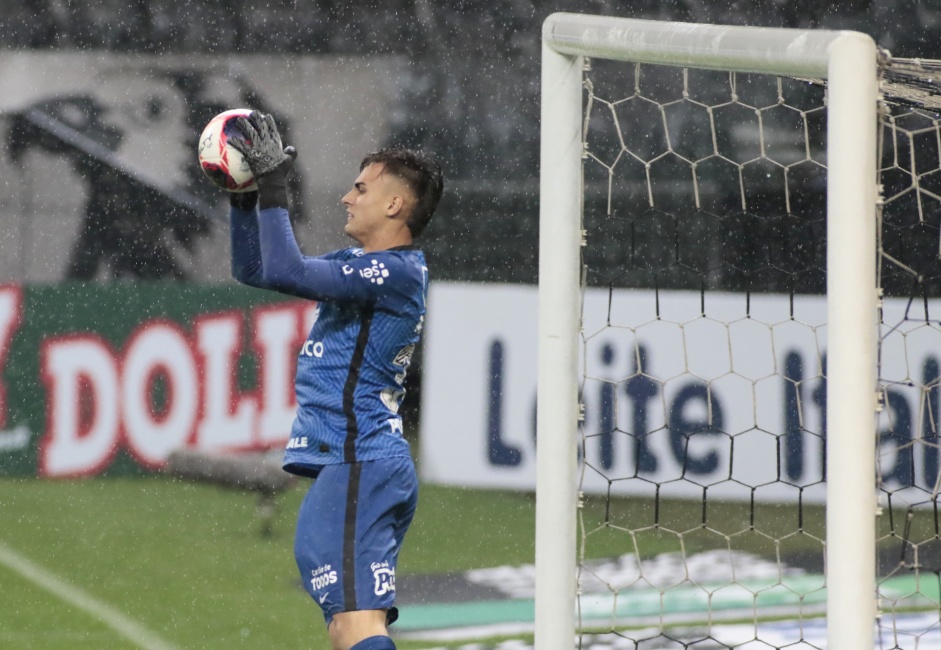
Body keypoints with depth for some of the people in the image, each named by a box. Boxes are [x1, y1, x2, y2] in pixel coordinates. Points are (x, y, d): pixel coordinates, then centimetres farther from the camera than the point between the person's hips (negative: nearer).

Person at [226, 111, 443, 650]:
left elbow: (287, 272, -21)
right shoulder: (360, 264, 19)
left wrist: (273, 188, -12)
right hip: (373, 463, 11)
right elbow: (255, 270, 27)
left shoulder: (398, 271, -11)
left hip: (357, 464, -11)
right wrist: (246, 195, 15)